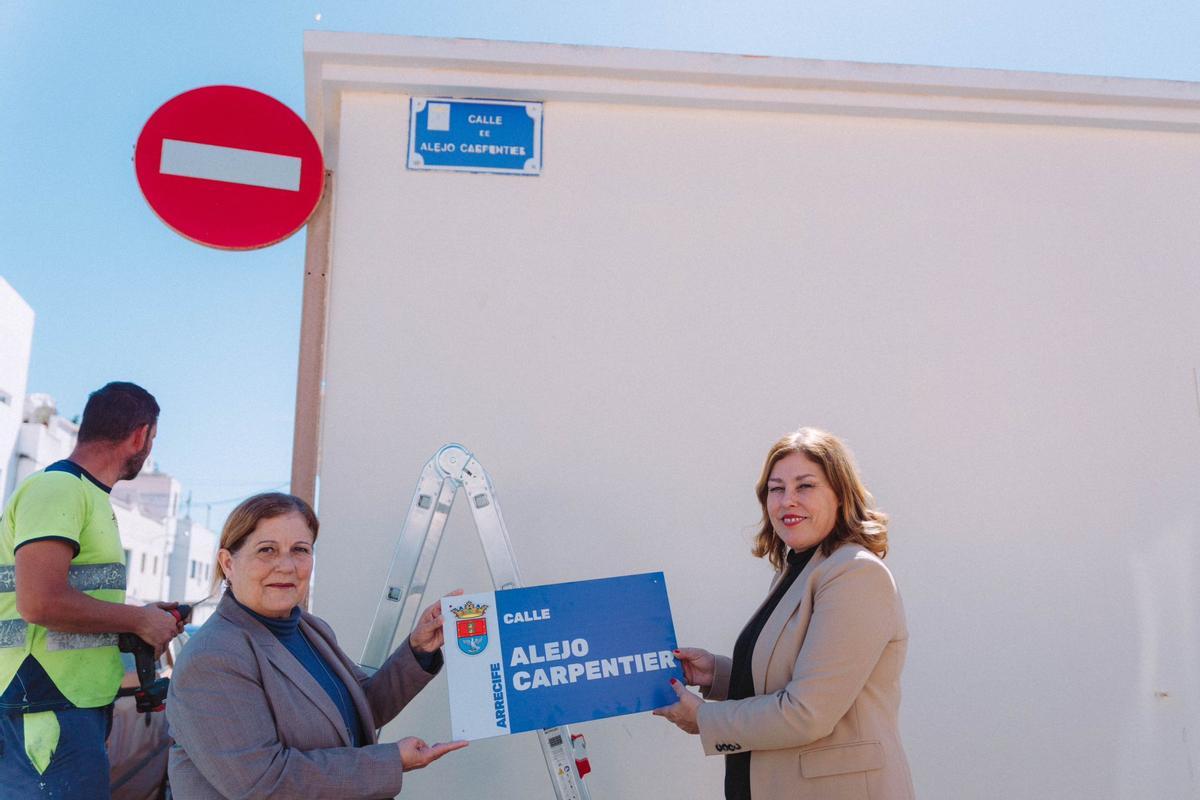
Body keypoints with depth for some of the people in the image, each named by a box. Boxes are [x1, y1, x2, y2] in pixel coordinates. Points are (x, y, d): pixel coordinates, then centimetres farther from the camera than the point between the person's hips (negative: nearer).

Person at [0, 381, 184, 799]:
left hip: (79, 708, 10)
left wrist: (145, 618, 14)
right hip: (48, 716, -10)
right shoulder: (57, 487, -13)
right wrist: (139, 620, -14)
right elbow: (40, 602, -25)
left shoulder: (87, 495, 16)